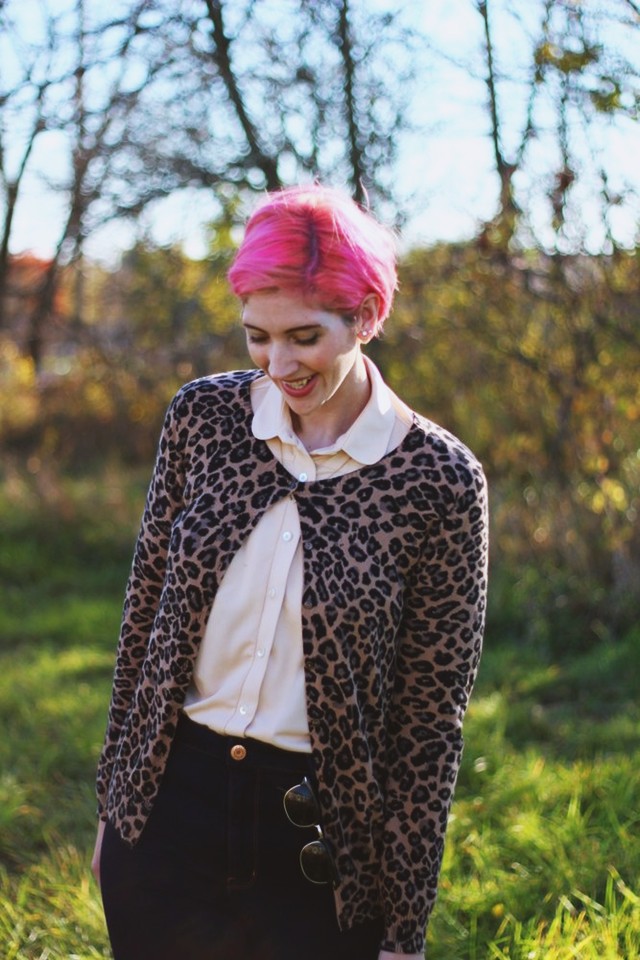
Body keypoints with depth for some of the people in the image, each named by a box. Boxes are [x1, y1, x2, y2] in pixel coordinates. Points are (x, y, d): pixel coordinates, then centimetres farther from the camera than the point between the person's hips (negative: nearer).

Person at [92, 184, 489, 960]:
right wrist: (112, 802, 10)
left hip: (319, 840, -3)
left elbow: (431, 712, -7)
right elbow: (145, 611, 6)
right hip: (169, 804, 3)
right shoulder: (203, 416, -3)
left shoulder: (438, 479, -11)